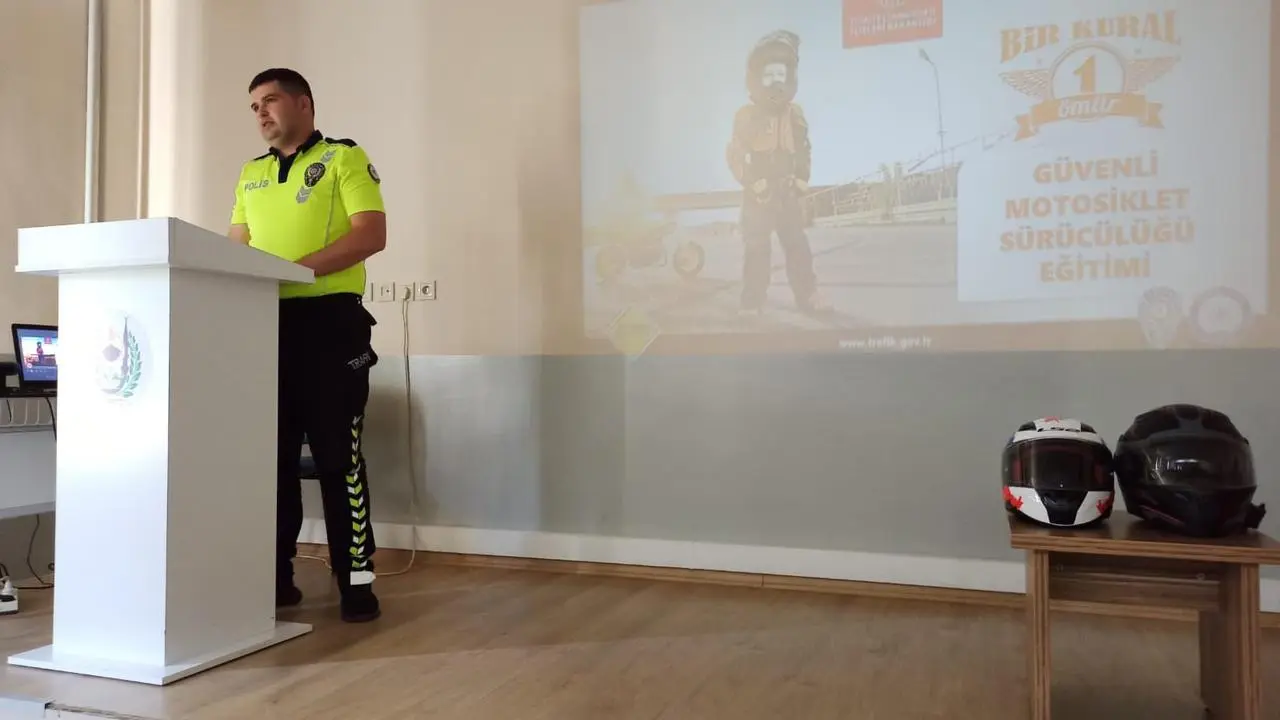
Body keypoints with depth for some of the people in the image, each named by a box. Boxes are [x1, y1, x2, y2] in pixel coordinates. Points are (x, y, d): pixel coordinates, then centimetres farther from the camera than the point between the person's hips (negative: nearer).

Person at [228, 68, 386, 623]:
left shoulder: (345, 158, 2)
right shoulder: (250, 174, 20)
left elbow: (371, 234, -11)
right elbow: (235, 247, 19)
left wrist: (298, 267, -20)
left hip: (328, 319, -6)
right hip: (264, 322, 6)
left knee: (338, 454, -4)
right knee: (271, 452, 9)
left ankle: (357, 579, 4)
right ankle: (275, 575, 20)